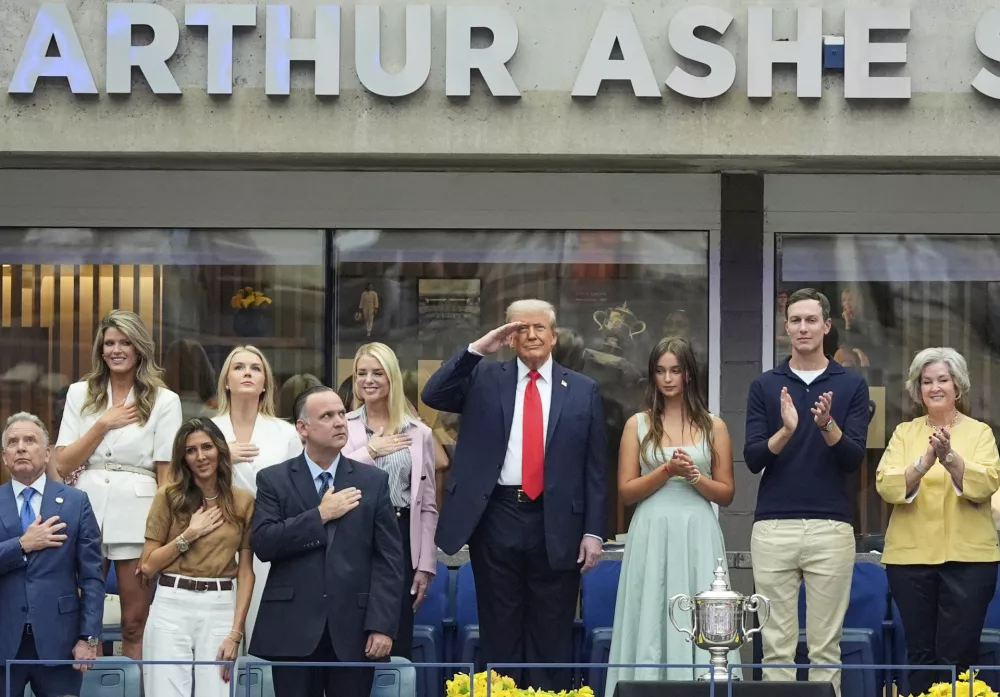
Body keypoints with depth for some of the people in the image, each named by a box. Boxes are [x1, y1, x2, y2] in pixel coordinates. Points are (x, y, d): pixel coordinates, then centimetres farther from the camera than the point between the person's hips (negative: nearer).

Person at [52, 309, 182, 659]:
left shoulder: (164, 400, 5)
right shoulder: (80, 394, 11)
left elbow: (166, 474, 3)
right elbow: (62, 464, 3)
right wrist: (104, 424, -4)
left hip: (136, 514, -2)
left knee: (135, 623, 1)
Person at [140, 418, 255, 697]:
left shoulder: (243, 501, 6)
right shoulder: (169, 497, 3)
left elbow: (246, 570, 4)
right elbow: (148, 566, 2)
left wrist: (236, 632, -4)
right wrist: (190, 534, -8)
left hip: (221, 608, 1)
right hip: (172, 607, -1)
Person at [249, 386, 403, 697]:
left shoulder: (373, 481, 9)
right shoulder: (273, 480, 6)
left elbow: (389, 558, 3)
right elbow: (263, 543, -7)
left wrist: (382, 625, -6)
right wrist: (320, 515, -9)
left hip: (353, 629, 1)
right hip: (293, 629, -1)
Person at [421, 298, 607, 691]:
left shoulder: (583, 390, 6)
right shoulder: (485, 379, 7)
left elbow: (594, 468, 5)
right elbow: (433, 396, -8)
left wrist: (593, 531, -1)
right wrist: (477, 349, -13)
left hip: (556, 526, 0)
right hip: (496, 520, 0)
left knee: (552, 638, 6)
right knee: (499, 635, 7)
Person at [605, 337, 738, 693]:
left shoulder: (713, 426, 8)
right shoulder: (638, 425, 7)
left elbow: (726, 493, 8)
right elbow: (626, 491, 2)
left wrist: (694, 476, -9)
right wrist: (668, 470, -10)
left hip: (698, 536, 0)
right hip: (652, 536, 0)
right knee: (651, 623, -1)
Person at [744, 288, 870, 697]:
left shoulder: (851, 385, 4)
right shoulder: (765, 386, 6)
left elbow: (854, 459, -4)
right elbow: (753, 459, -2)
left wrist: (827, 425, -22)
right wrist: (786, 430, -20)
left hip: (830, 528, -1)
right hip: (773, 528, 1)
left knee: (825, 644, 3)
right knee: (777, 643, 3)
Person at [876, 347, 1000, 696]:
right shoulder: (904, 433, 9)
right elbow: (886, 485, -6)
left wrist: (950, 458, -26)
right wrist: (924, 463, -22)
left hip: (967, 556, -2)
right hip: (910, 556, 2)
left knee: (958, 654, -4)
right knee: (920, 653, 6)